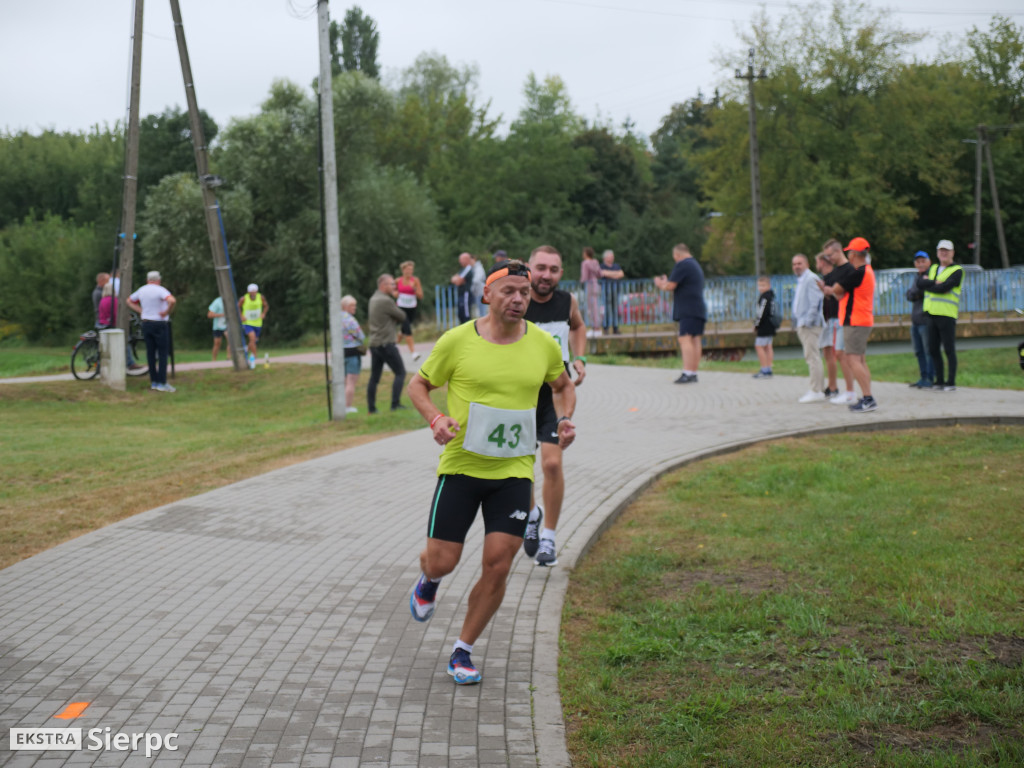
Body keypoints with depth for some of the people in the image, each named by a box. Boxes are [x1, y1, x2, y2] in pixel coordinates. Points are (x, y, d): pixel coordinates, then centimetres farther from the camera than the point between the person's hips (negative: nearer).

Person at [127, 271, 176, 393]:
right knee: (163, 353, -3)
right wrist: (167, 312, -15)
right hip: (159, 324, -6)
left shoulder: (142, 290, 9)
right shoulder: (160, 290, -12)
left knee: (151, 353, 9)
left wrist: (141, 311, 14)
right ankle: (162, 383, -8)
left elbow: (129, 301, 25)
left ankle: (154, 382, 11)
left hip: (146, 323, 6)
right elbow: (172, 300, -30)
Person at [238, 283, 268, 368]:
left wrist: (263, 314, -4)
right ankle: (253, 356, -11)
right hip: (247, 323, -4)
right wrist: (241, 316, -7)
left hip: (257, 323, 4)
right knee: (252, 338, -23)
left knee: (254, 341, 14)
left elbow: (266, 305, 10)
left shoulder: (260, 297, -8)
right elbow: (238, 307, 3)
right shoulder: (243, 299, -15)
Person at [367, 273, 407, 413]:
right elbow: (402, 317, -8)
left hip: (374, 343, 9)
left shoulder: (374, 299, 13)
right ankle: (395, 403, -10)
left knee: (374, 377, 9)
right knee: (400, 372, -3)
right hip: (386, 343, -9)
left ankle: (371, 407, 9)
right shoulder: (386, 301, -16)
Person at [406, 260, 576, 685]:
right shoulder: (457, 341, -7)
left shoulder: (544, 344, 1)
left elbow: (563, 386, 21)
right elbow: (418, 385, 5)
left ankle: (462, 651, 15)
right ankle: (428, 580, 41)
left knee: (497, 566, -5)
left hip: (514, 471, 2)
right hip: (460, 467, -2)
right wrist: (435, 418, -14)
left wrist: (565, 419, 1)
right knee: (442, 562, 0)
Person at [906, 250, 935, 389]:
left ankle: (930, 379, -3)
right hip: (915, 320, 8)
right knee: (919, 352, 13)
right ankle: (923, 377, 20)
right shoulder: (917, 277, 17)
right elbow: (910, 295, 3)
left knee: (929, 351, -6)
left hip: (927, 321, -8)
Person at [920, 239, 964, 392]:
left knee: (949, 350, -5)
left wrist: (929, 284, -5)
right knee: (933, 349, 8)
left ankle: (951, 382, 0)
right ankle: (939, 381, 16)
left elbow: (944, 288, -17)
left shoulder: (957, 271, -3)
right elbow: (922, 283, -1)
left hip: (947, 315, -6)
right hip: (932, 314, 6)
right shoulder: (933, 268, 17)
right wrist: (935, 283, -12)